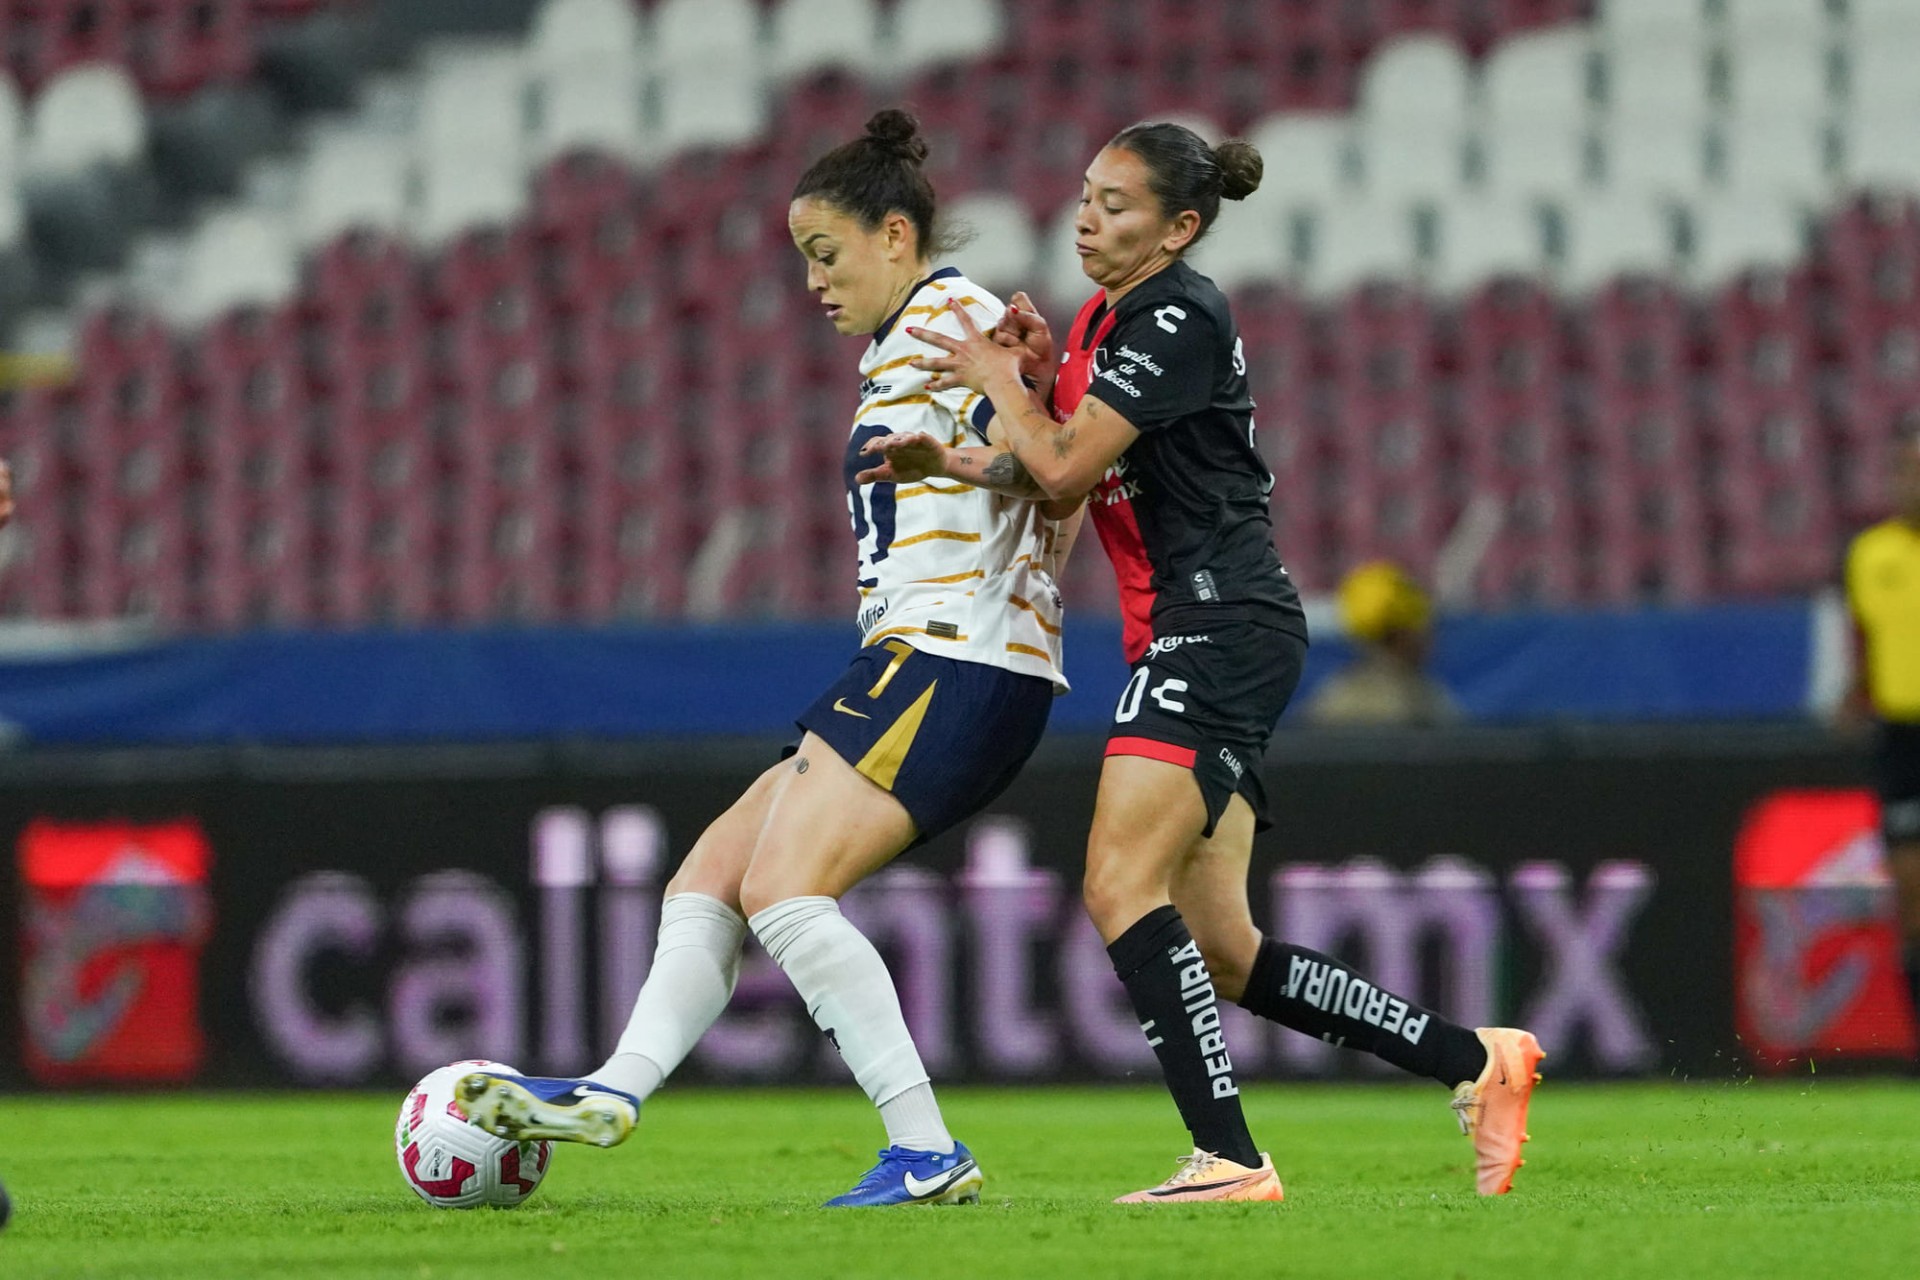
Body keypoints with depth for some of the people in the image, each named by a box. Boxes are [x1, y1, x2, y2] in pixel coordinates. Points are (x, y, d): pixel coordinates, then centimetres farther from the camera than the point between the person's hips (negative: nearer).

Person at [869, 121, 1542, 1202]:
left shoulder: (1178, 318, -12)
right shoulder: (1106, 317, 18)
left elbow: (1067, 466, -16)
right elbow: (1056, 475, 21)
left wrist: (1003, 383, 1)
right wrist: (957, 459, 3)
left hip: (1222, 625, -10)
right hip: (1185, 638, 10)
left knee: (1121, 884, -19)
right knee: (1220, 952, 6)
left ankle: (1230, 1158, -22)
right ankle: (1474, 1061, 13)